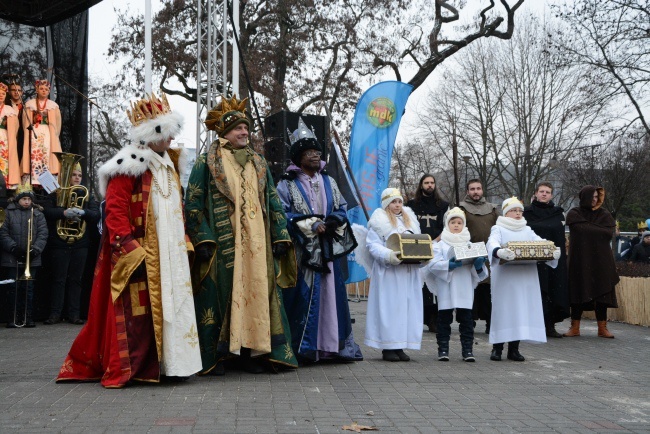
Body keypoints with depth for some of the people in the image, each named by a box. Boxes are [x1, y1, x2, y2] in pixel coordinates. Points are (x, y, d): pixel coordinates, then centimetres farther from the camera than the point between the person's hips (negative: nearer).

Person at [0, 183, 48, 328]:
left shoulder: (38, 214, 7)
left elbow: (42, 234, 1)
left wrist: (36, 249, -11)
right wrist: (13, 247, -12)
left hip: (32, 258, 1)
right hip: (12, 259, -1)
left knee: (29, 288, 4)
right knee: (13, 288, 2)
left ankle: (28, 317, 9)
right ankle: (13, 317, 8)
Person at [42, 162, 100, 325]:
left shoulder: (86, 195, 11)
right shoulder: (56, 194, 5)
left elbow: (96, 215, -3)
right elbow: (47, 211, -12)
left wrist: (82, 212, -24)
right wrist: (64, 212, -30)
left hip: (80, 244, 2)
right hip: (59, 243, -2)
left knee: (75, 279, 6)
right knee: (58, 279, 1)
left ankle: (74, 313, 10)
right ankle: (55, 314, 4)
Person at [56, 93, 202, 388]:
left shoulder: (169, 164, 17)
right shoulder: (129, 165, -9)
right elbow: (115, 210, -15)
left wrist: (184, 242, 16)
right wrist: (130, 249, -21)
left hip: (169, 253, 8)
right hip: (140, 253, -8)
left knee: (169, 305, 8)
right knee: (136, 309, -7)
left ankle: (167, 363, 16)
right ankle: (124, 370, 1)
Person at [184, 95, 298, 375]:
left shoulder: (258, 163, 16)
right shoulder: (206, 163, 2)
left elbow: (273, 201, 16)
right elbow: (193, 204, -2)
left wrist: (280, 236, 7)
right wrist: (202, 240, -12)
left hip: (256, 245, 4)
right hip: (221, 244, -4)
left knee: (256, 294, 2)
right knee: (217, 297, -4)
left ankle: (250, 352, 11)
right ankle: (214, 357, 5)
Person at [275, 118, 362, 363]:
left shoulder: (329, 182, 17)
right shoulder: (287, 184, 0)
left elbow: (342, 207, 15)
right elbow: (283, 215, -8)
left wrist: (334, 221, -7)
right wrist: (311, 225, -15)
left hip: (327, 250, 5)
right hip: (302, 251, -5)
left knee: (331, 295, 4)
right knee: (304, 297, -7)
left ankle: (333, 345, 11)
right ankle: (302, 348, 0)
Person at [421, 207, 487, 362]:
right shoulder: (440, 245, 7)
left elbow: (478, 269, 11)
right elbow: (433, 264, -7)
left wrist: (478, 264, -11)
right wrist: (449, 265, -21)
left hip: (465, 289, 2)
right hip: (445, 288, -2)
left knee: (466, 318, 0)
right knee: (444, 318, 0)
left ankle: (468, 349, 4)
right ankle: (443, 349, 6)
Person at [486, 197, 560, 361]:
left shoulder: (527, 231, 20)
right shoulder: (498, 229, 5)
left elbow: (540, 242, 5)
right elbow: (492, 243, -15)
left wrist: (553, 251, -16)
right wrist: (499, 252, -38)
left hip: (525, 278, 4)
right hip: (504, 277, -4)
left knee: (522, 309, 2)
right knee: (503, 309, -5)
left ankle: (514, 348, 9)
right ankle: (497, 348, 2)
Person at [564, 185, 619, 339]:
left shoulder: (604, 214, 7)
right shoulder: (574, 214, 2)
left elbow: (609, 233, -7)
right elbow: (581, 230, -14)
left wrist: (589, 228, -7)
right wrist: (598, 229, -5)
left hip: (601, 260, 2)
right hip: (580, 259, -2)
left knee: (601, 292, 0)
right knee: (579, 292, 1)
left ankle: (602, 328, 5)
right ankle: (575, 328, 6)